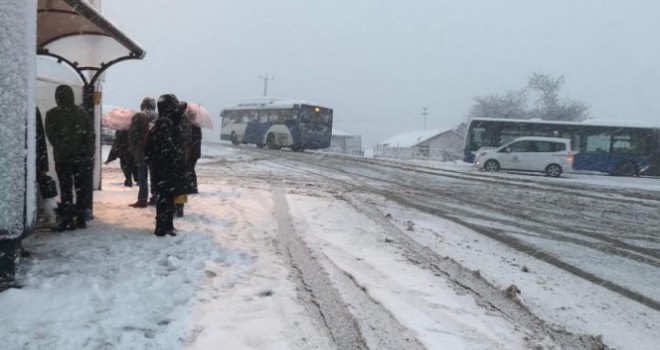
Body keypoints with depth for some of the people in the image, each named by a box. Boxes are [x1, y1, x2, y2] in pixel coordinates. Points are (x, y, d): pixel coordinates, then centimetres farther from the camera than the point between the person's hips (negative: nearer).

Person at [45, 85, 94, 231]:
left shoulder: (52, 114, -4)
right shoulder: (83, 113, 5)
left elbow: (51, 136, -9)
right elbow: (90, 135, 1)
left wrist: (62, 149, -2)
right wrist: (88, 154, 2)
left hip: (62, 157, -3)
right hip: (81, 157, 3)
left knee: (65, 189, 1)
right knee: (81, 188, 9)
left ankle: (68, 220, 1)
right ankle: (81, 219, 11)